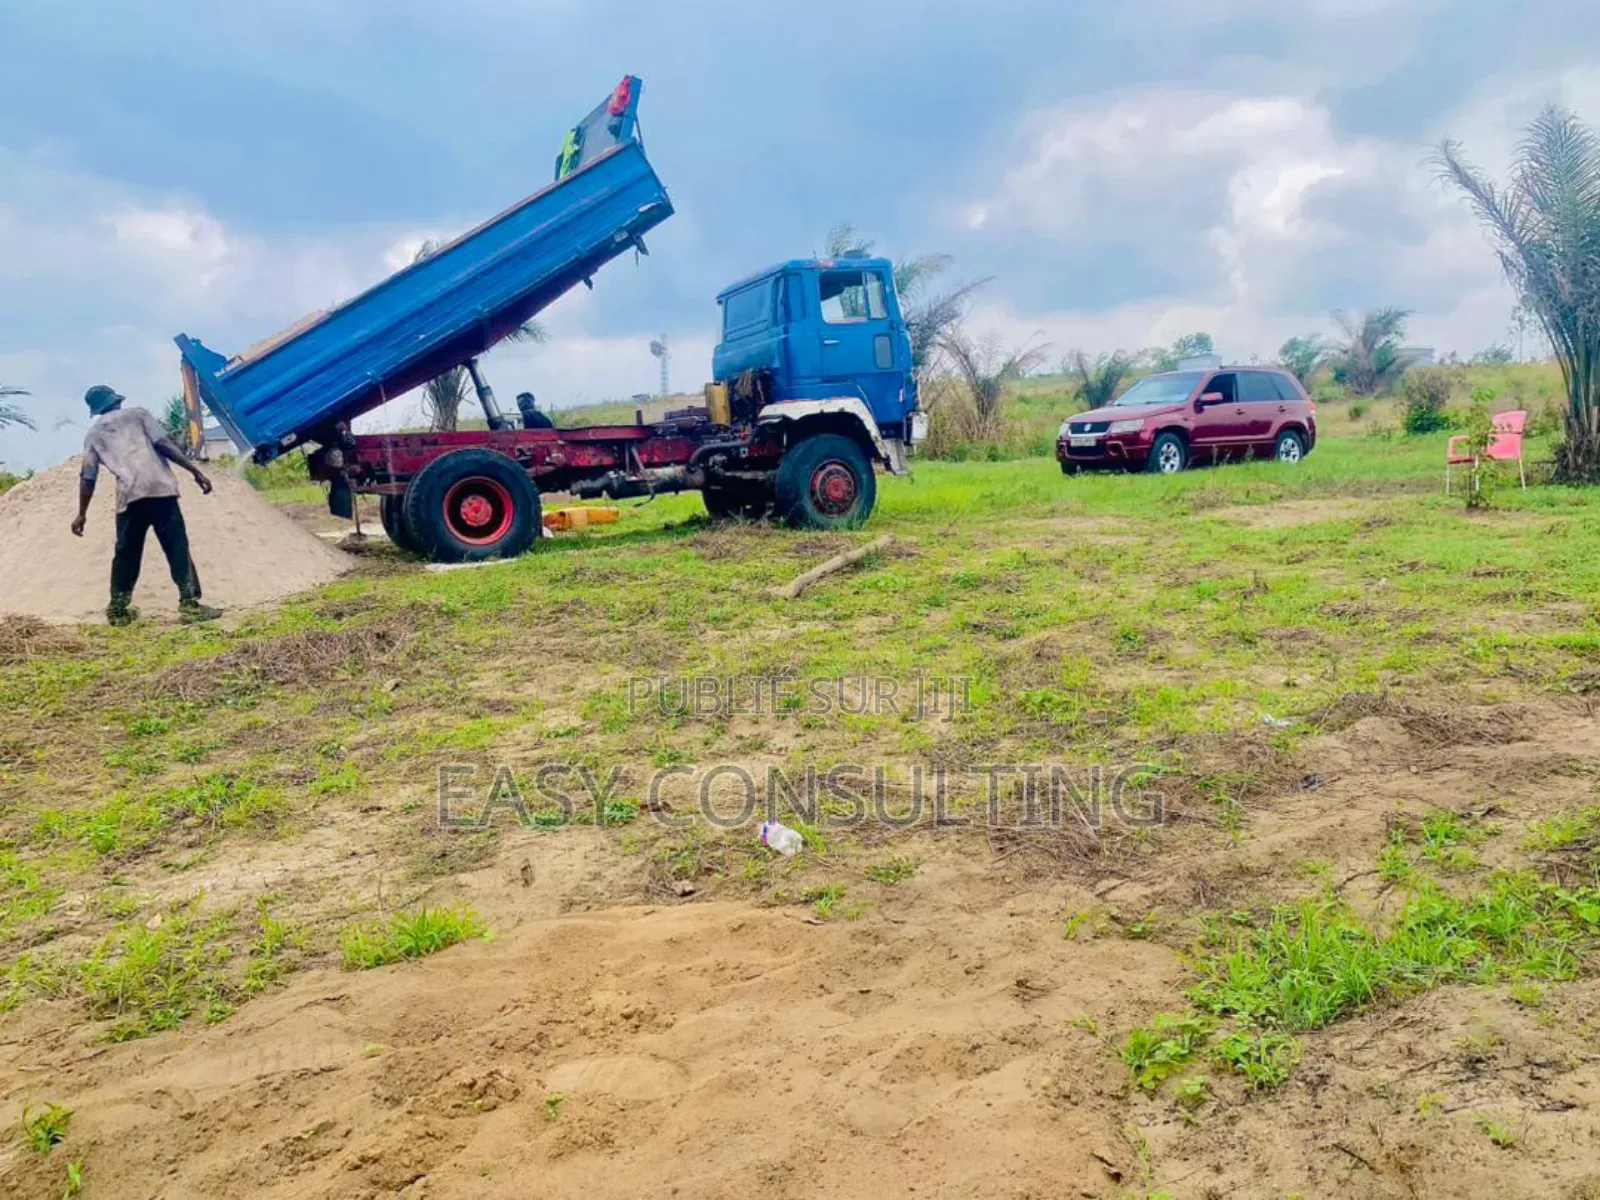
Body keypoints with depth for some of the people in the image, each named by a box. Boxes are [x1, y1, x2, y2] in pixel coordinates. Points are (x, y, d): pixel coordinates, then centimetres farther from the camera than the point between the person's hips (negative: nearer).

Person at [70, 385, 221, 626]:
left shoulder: (93, 434, 24)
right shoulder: (136, 414, 17)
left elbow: (87, 477, 19)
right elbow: (164, 443, 1)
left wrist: (82, 514, 25)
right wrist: (194, 471, -1)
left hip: (128, 496, 3)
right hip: (158, 488, -3)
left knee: (126, 554, 15)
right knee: (177, 547, -4)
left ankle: (118, 610, 21)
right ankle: (189, 605, -12)